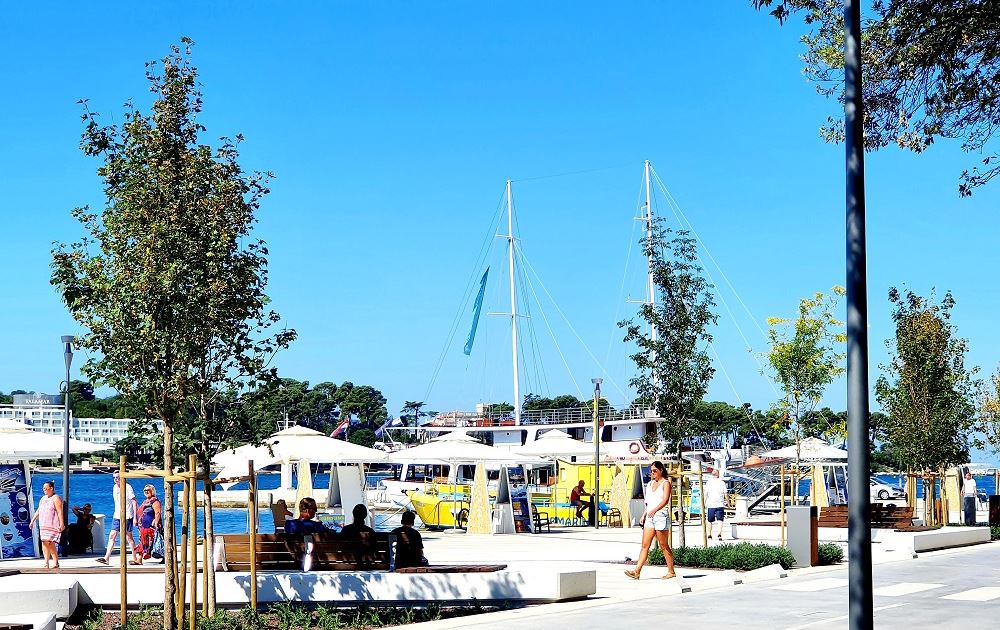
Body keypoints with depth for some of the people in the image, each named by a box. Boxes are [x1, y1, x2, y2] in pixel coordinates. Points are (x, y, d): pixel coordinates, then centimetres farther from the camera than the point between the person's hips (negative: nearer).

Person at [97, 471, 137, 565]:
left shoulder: (127, 487, -10)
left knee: (128, 537, -1)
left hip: (127, 516, -7)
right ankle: (106, 558, -3)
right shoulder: (115, 487, 11)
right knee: (111, 536, -1)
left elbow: (134, 502, -11)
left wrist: (135, 517, -16)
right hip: (117, 516, 7)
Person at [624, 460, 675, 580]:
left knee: (664, 546, -1)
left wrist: (654, 510, -33)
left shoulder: (665, 483, -5)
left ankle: (671, 571, 9)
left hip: (661, 515, -7)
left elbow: (665, 500, -19)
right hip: (650, 517, 7)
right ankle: (637, 571, -6)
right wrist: (644, 515, 18)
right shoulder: (650, 484, 18)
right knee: (645, 545, 0)